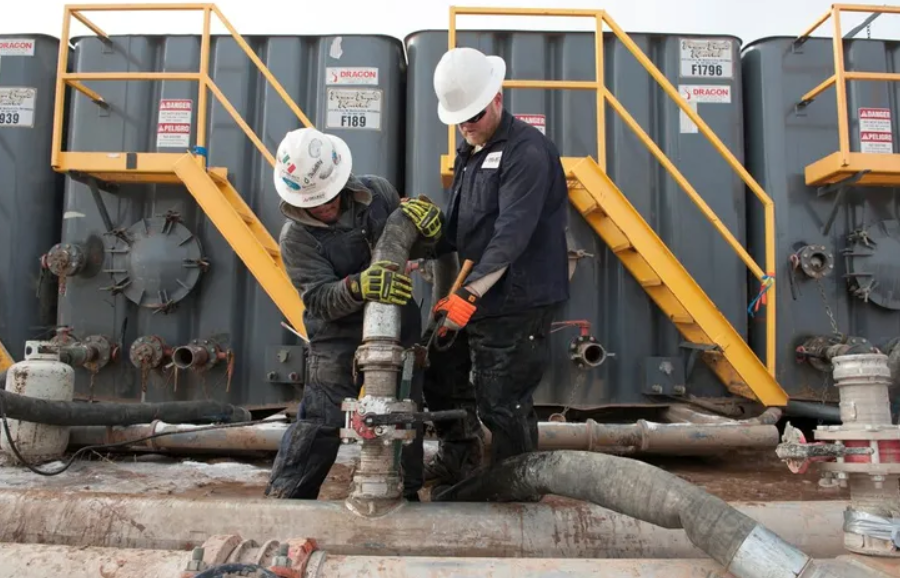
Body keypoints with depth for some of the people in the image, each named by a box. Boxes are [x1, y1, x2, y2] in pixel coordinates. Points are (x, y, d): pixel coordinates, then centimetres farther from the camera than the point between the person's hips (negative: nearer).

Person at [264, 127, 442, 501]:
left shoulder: (376, 191, -3)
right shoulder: (295, 237, -12)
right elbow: (320, 299, -20)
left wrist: (426, 225, -13)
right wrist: (357, 287, -41)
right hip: (339, 338, -4)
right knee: (320, 421, -4)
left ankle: (406, 493, 34)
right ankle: (284, 498, 14)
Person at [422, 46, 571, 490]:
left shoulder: (527, 151, -14)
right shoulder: (469, 154, 15)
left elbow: (511, 234, -24)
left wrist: (470, 294, -28)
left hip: (516, 303, -9)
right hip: (473, 295, 9)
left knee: (502, 403, -1)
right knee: (441, 373, 20)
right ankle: (457, 460, 41)